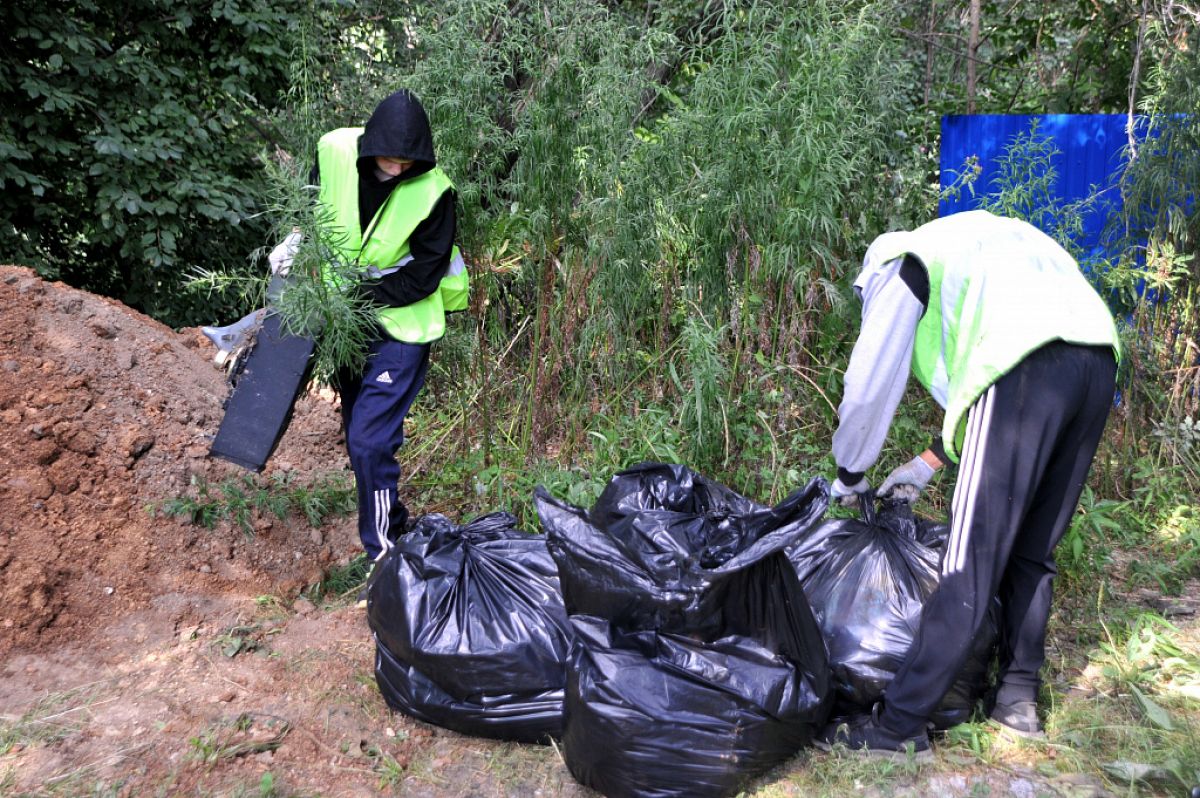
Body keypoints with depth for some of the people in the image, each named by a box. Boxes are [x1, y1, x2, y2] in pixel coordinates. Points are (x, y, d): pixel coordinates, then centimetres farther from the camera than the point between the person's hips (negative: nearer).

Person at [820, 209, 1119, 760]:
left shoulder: (902, 263, 16)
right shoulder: (977, 246, 38)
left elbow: (870, 384, 11)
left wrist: (849, 476, 24)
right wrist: (928, 464, 36)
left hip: (1029, 365, -8)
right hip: (1099, 360, 8)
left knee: (971, 562, -7)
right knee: (1033, 548, 19)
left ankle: (899, 725, 1)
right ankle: (1018, 697, 27)